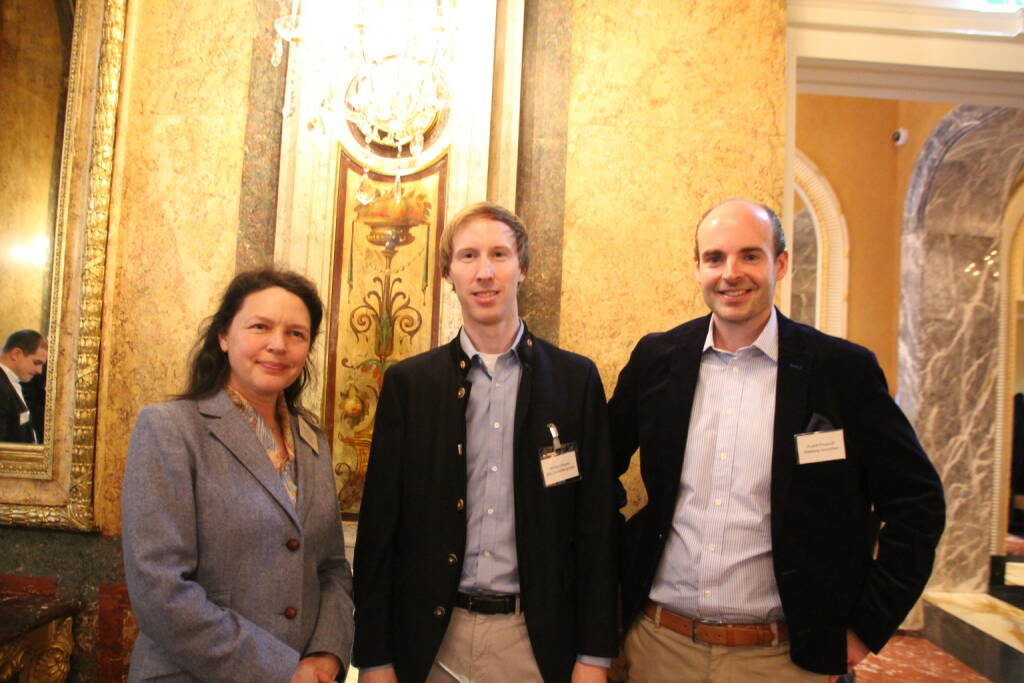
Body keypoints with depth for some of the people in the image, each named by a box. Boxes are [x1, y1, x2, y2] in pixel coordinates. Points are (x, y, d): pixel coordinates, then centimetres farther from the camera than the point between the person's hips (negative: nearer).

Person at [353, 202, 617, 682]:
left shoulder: (576, 378, -3)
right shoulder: (408, 382, -1)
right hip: (430, 639, 1)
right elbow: (380, 524, -1)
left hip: (537, 639, 0)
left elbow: (597, 522, -2)